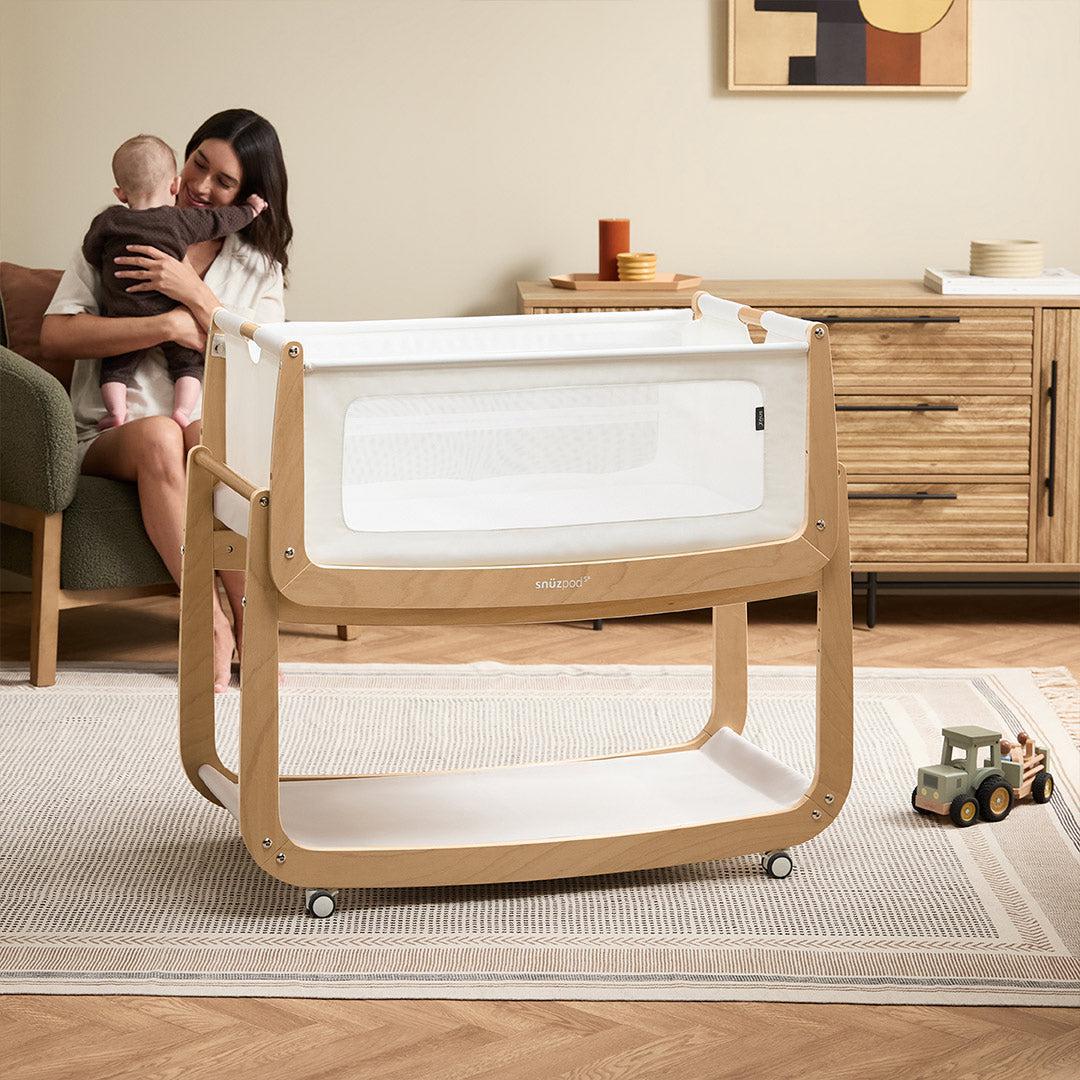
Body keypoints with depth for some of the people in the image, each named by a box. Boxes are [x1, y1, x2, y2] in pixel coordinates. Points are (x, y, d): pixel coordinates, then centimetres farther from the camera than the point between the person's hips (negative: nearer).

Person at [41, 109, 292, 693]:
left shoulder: (258, 266, 12)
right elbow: (55, 335, -7)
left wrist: (196, 297, -12)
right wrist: (169, 326, -15)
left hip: (213, 431, 1)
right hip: (107, 439, -1)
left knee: (210, 434, -36)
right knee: (158, 436, -37)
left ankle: (249, 622, -34)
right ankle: (211, 622, -34)